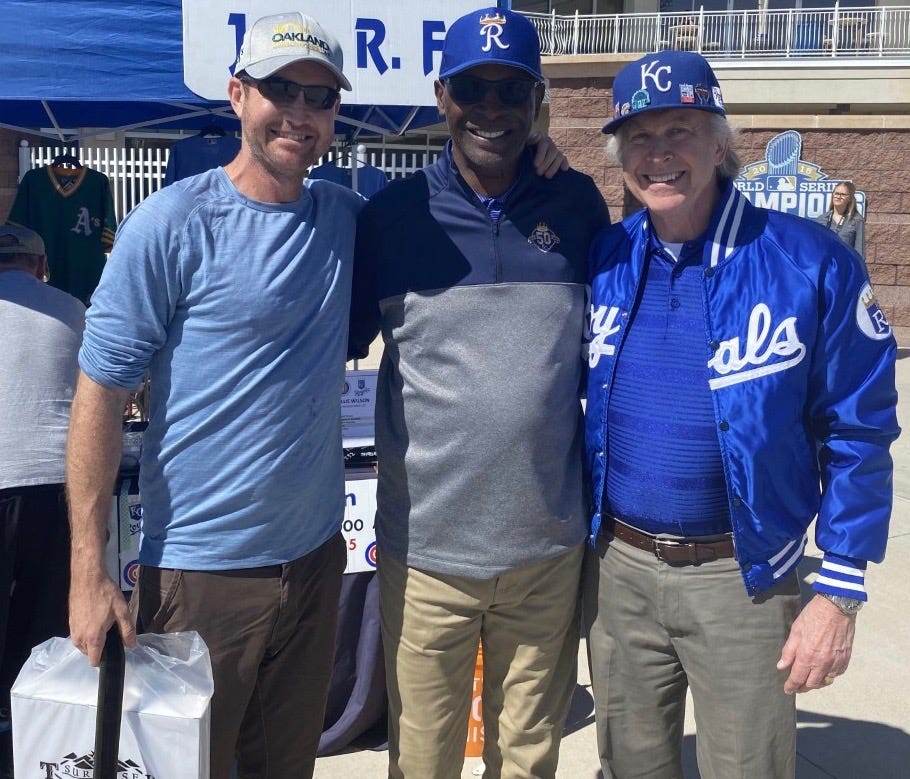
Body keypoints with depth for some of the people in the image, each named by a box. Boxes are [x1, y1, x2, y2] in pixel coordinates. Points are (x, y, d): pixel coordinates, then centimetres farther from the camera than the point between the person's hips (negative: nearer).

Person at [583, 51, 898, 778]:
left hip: (742, 578, -3)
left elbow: (856, 436, -8)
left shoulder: (811, 261, -11)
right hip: (615, 567, 4)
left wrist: (839, 593, -9)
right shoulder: (600, 258, 0)